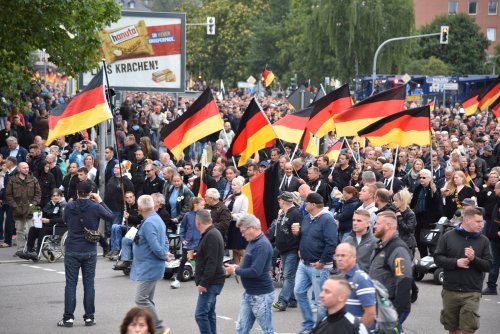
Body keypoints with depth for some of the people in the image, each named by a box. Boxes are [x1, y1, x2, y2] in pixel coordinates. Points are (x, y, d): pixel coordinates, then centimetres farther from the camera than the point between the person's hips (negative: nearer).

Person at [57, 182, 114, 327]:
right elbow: (110, 216, 7)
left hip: (72, 251, 0)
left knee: (70, 284, 4)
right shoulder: (95, 207, -10)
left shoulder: (69, 206, -6)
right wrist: (100, 201, 13)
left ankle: (68, 317, 3)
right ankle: (89, 317, 10)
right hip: (90, 251, 0)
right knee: (89, 284, 7)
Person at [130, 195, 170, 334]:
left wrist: (164, 255, -10)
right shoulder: (158, 220, 11)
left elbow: (155, 247, -26)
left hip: (148, 268, -10)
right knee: (147, 299, 15)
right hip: (153, 267, 10)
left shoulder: (148, 223, -21)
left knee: (141, 299, -9)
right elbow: (164, 242, 18)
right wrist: (165, 253, 4)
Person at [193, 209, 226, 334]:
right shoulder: (212, 233, 15)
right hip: (212, 282, 11)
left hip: (211, 282, -11)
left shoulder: (211, 236, -18)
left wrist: (203, 283, -23)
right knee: (209, 313, 13)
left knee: (201, 314, -13)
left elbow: (211, 262, -23)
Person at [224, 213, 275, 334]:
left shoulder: (262, 245, -20)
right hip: (249, 293, 10)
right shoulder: (253, 242, 11)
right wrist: (237, 267, 3)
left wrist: (235, 271, -14)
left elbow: (255, 272, -26)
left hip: (261, 295, -10)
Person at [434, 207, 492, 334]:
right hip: (450, 290, 1)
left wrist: (474, 259, -18)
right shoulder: (448, 236, 1)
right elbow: (438, 258, -1)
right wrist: (455, 262, -15)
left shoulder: (483, 241, 1)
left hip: (472, 293, -1)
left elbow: (488, 265, -1)